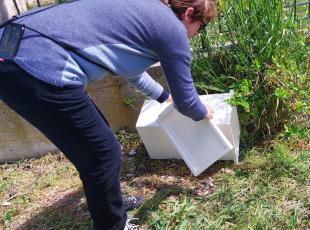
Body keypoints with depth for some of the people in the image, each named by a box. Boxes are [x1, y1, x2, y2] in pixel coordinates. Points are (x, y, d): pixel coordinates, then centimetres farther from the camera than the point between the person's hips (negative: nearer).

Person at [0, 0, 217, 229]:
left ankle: (112, 205, 44)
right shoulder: (172, 27, 1)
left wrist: (165, 95, 53)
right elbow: (185, 99, 9)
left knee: (98, 145, 22)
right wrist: (203, 113, 32)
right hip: (41, 68, -10)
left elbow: (132, 71, 41)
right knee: (103, 154, 7)